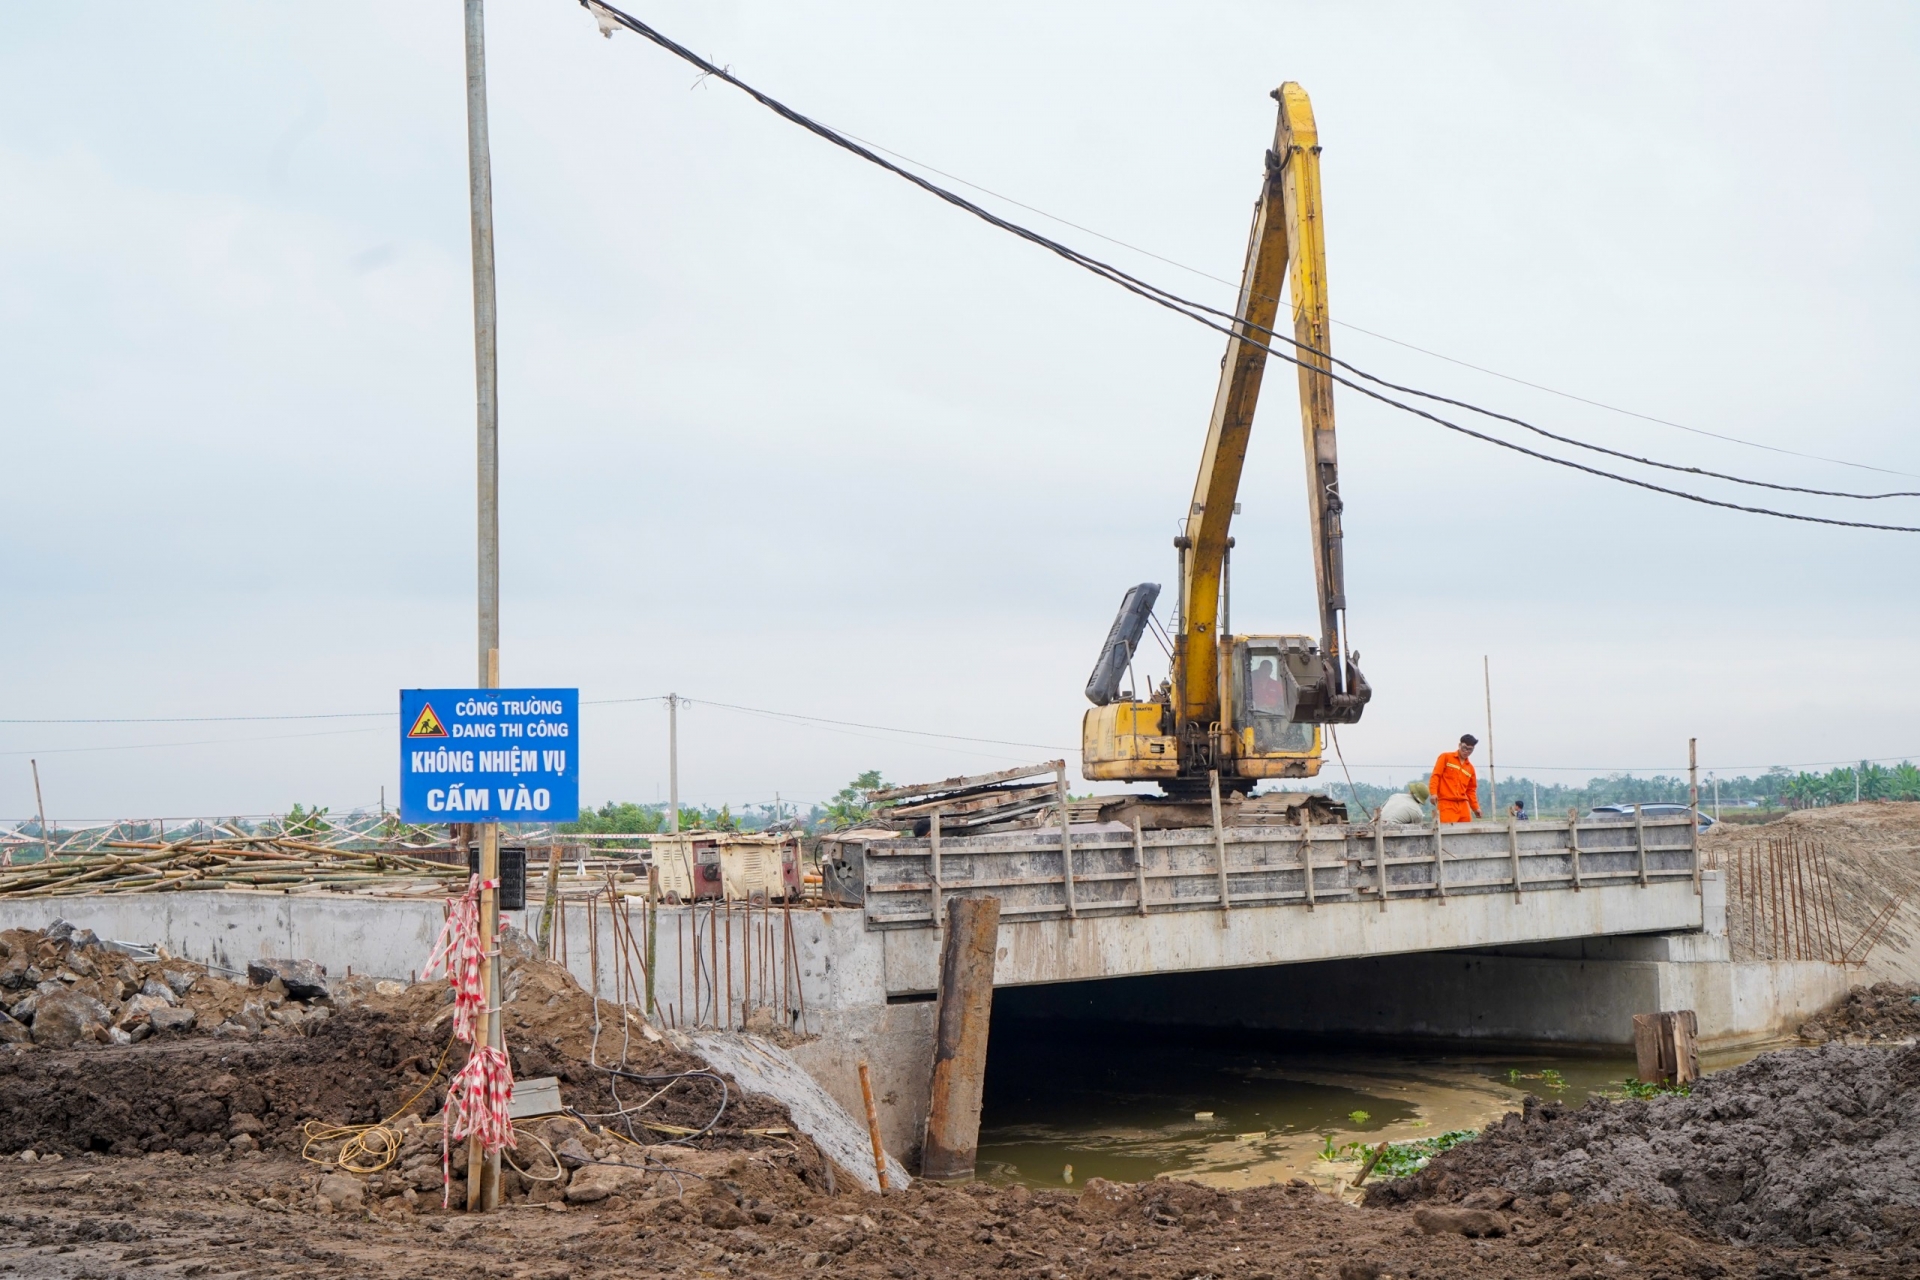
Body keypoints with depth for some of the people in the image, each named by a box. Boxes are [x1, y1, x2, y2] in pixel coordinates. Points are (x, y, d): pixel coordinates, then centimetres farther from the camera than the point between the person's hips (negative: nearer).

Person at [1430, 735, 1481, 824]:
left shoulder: (1470, 768, 19)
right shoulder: (1445, 757, 6)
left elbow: (1471, 789, 21)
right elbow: (1436, 775, -2)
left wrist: (1475, 807, 13)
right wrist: (1433, 793, -15)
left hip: (1463, 805, 5)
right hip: (1446, 803, -5)